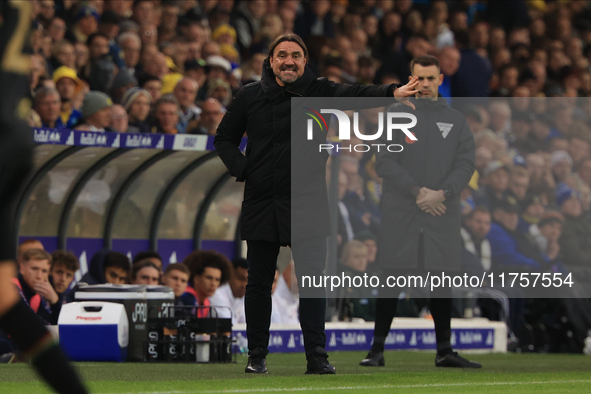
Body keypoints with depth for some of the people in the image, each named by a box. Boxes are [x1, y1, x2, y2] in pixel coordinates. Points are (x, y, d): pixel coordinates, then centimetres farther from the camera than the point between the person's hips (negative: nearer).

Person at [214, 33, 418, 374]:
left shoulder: (319, 92, 0)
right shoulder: (250, 97, 6)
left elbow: (355, 94, -19)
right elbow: (225, 139, 16)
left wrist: (392, 93, -38)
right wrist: (241, 168, -3)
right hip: (261, 202, 2)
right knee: (259, 282, 7)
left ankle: (316, 355, 1)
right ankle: (257, 355, 15)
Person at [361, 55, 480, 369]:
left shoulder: (456, 120, 13)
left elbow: (466, 164, 3)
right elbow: (385, 162, -5)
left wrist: (442, 193, -14)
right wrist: (416, 191, -16)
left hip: (443, 216, 2)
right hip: (399, 214, -2)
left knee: (442, 283, 5)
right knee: (392, 281, -3)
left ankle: (444, 351, 11)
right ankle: (378, 348, 2)